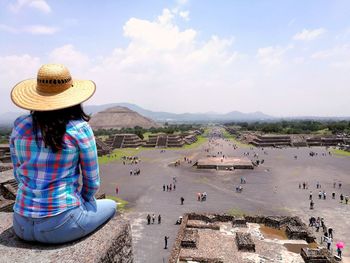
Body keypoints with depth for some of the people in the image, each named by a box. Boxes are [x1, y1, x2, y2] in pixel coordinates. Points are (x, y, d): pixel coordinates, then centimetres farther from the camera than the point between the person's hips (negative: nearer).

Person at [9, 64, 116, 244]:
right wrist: (82, 199, 14)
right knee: (111, 206, 24)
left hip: (21, 226, 6)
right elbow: (92, 182, -6)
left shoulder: (20, 126, -1)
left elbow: (18, 174, 11)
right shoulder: (80, 129, -15)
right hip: (61, 226, -5)